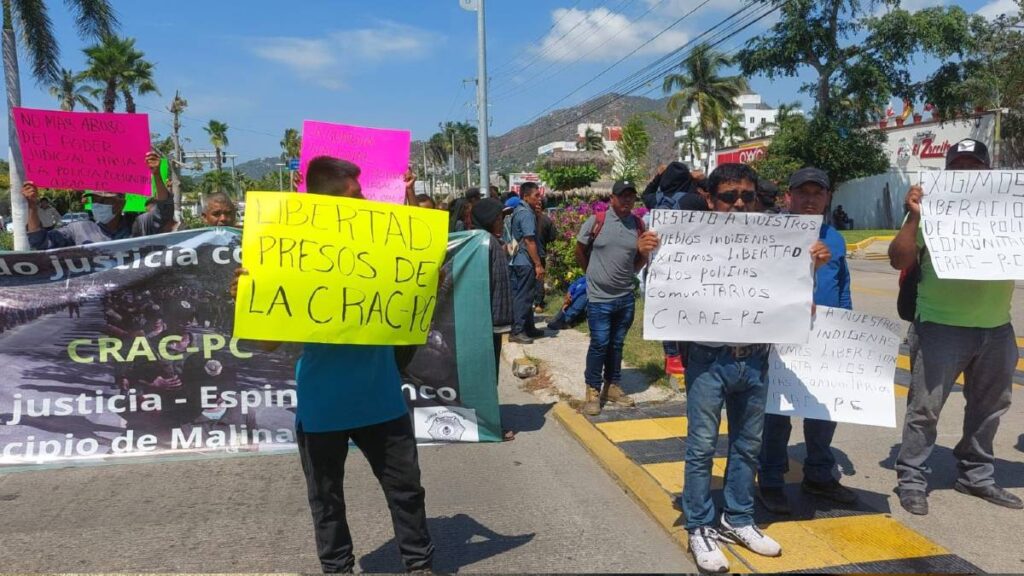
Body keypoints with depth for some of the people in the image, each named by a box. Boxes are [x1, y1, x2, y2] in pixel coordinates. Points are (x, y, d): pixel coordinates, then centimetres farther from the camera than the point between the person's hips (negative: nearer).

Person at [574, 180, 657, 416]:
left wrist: (634, 266, -6)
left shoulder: (638, 225, 3)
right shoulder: (596, 221, -8)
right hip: (599, 298, -4)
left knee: (617, 344, 14)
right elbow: (580, 251, 3)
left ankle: (612, 386, 27)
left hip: (626, 297, 4)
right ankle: (593, 390, 12)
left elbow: (641, 258, 13)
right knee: (599, 344, -1)